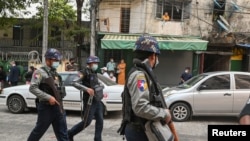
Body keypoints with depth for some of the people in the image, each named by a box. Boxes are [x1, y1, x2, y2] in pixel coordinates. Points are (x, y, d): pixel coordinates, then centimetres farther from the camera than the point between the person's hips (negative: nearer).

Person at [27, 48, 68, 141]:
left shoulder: (55, 73, 14)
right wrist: (48, 97, -25)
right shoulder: (40, 72, -10)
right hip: (46, 107, -7)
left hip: (58, 107, 7)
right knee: (39, 131, 8)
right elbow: (32, 88, -20)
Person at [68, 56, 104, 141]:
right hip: (90, 101, -8)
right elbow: (75, 83, -21)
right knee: (87, 121, -3)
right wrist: (86, 89, -30)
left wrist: (101, 93, 14)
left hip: (97, 101, 8)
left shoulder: (95, 73, 14)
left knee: (100, 121, 5)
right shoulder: (85, 72, -10)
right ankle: (70, 133, 13)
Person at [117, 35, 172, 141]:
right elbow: (140, 107, -30)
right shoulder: (139, 75, -20)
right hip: (138, 131, -10)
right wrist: (164, 114, -18)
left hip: (141, 129, 10)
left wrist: (162, 112, 8)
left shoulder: (142, 73, 13)